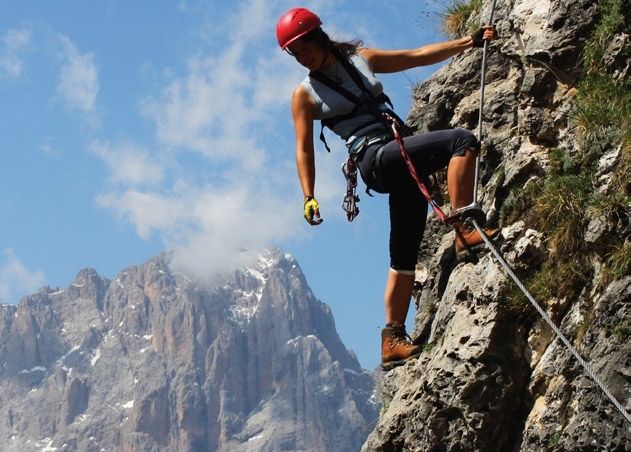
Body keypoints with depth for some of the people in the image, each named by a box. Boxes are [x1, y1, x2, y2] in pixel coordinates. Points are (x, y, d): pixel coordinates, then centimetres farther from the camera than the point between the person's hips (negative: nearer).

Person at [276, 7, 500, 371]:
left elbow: (419, 56, 19)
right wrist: (309, 197, -8)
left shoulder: (361, 58, 17)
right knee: (462, 140, -24)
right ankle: (465, 229, -26)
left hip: (404, 161, 5)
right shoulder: (305, 94, 5)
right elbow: (305, 149, 3)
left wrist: (469, 41, 14)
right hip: (376, 158, -5)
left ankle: (393, 339, 8)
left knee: (405, 255, 3)